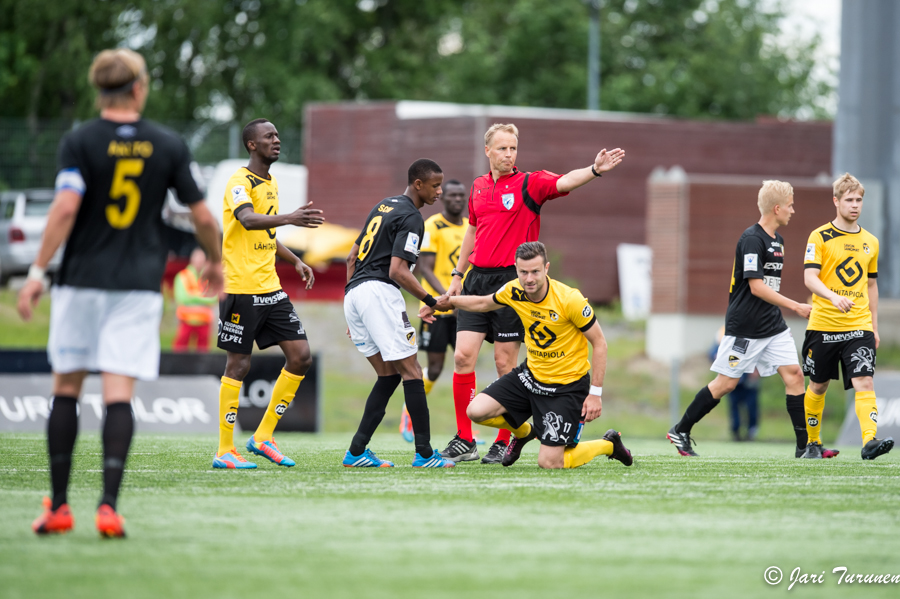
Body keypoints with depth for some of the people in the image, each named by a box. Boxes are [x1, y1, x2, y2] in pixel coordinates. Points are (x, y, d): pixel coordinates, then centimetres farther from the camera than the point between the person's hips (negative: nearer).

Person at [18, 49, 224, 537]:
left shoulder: (79, 143, -4)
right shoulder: (169, 145, 3)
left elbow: (66, 207, -16)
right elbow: (202, 216, 6)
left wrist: (37, 271, -14)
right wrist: (214, 262, 23)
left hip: (81, 281, -1)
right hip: (139, 286, 1)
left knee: (65, 390, 9)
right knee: (118, 395, -3)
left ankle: (58, 506, 11)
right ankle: (109, 504, -16)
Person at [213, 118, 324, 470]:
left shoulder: (271, 183, 17)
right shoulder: (240, 182, -11)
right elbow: (248, 220, -32)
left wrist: (295, 261, 16)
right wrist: (289, 218, -46)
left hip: (270, 289, 8)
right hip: (241, 289, -8)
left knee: (301, 357, 2)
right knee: (238, 365, -4)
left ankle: (263, 437, 11)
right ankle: (224, 451, 3)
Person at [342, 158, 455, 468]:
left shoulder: (384, 206, 21)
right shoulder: (411, 217, -8)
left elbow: (351, 258, 23)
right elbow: (397, 271, -17)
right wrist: (432, 301, -9)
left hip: (353, 293, 9)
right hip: (379, 292, -9)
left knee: (388, 374, 12)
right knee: (411, 372, -5)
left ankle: (356, 452, 5)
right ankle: (424, 454, -8)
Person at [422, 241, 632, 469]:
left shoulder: (570, 299, -24)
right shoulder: (514, 291, -9)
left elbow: (599, 343, -14)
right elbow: (484, 303, 16)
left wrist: (595, 394, -16)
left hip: (567, 385, -5)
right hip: (531, 374, 6)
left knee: (549, 463, -10)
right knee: (477, 411, -9)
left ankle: (608, 444, 19)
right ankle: (523, 432, 25)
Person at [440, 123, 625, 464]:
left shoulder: (529, 184, -3)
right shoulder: (478, 187, 12)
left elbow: (564, 182, -21)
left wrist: (595, 170, -40)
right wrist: (458, 275, 24)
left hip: (511, 282, -4)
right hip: (478, 279, 4)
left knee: (505, 363, -2)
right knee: (463, 356, -4)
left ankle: (505, 442, 10)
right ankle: (464, 441, 4)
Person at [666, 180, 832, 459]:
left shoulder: (777, 240, 12)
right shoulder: (752, 240, -16)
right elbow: (757, 287, -21)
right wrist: (795, 307, -20)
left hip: (773, 326, 8)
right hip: (744, 328, -8)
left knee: (793, 373, -3)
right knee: (726, 382, -3)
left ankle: (804, 446, -2)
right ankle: (680, 431, 11)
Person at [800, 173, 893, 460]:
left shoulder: (870, 242, 11)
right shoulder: (820, 237, -3)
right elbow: (809, 278, -13)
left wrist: (875, 326, 17)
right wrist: (834, 297, -32)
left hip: (859, 327, 2)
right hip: (823, 325, -2)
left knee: (864, 382, -16)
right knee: (818, 385, 10)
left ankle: (869, 440, -26)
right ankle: (813, 442, 27)